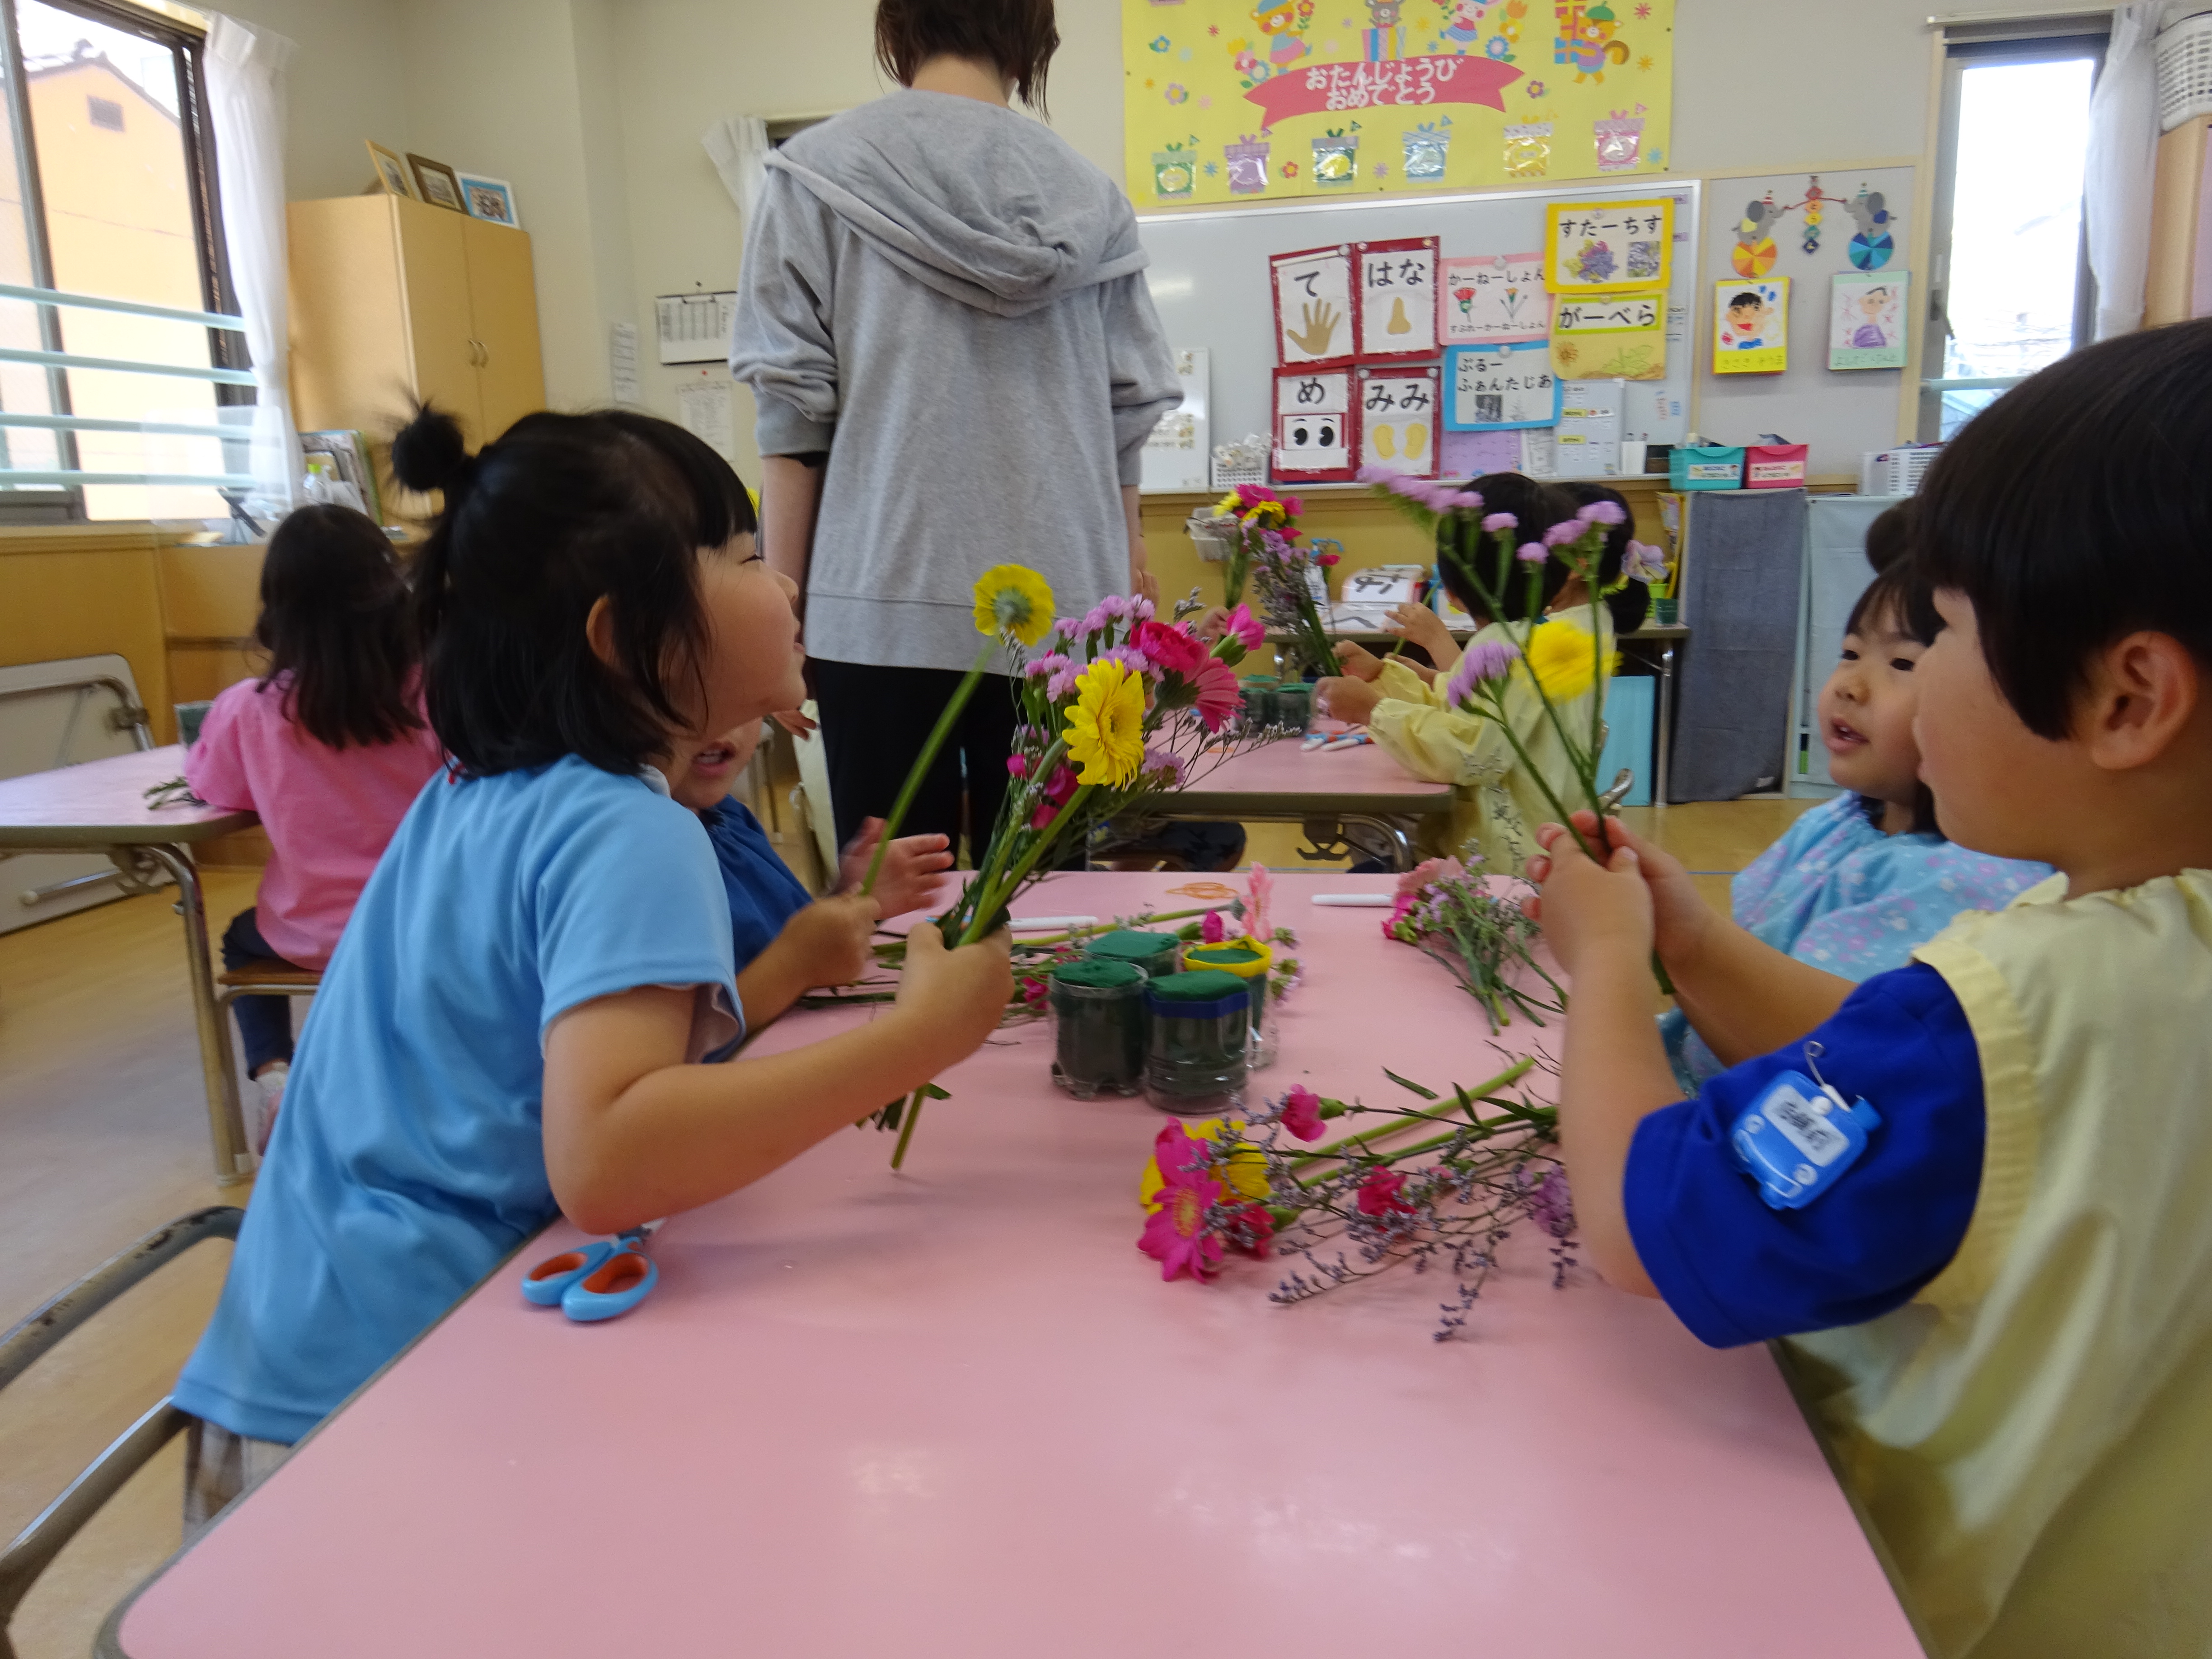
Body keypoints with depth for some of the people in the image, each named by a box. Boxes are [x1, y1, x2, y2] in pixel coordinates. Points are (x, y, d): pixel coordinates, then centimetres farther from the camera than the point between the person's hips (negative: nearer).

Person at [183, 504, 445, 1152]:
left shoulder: (247, 710, -14)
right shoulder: (432, 697, -17)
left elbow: (209, 788, 3)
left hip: (311, 940, 0)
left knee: (242, 939, 34)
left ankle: (272, 1072, 15)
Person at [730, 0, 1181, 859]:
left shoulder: (817, 173, 3)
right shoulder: (1089, 195, 9)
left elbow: (796, 405, -1)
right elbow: (1129, 410, 9)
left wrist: (783, 601, 5)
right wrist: (1126, 566, 21)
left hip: (884, 604, -2)